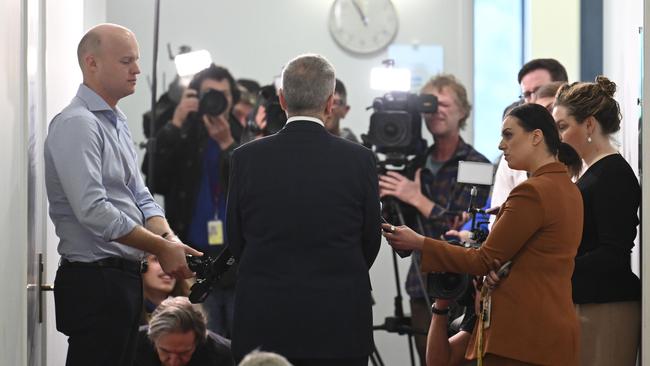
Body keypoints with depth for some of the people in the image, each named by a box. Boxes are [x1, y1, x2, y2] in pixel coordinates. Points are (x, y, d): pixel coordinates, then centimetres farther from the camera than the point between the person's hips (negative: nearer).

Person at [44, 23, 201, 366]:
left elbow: (140, 198, 17)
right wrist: (161, 248, -17)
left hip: (124, 275, 10)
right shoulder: (77, 124, -14)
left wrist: (170, 239, -4)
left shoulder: (117, 122, 17)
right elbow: (92, 210, -23)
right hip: (94, 281, -9)